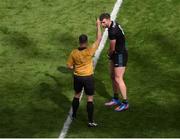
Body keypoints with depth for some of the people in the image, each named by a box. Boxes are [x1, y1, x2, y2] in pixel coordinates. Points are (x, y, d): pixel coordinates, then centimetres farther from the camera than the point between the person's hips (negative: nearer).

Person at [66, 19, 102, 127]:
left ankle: (74, 115, 38)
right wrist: (98, 26, -6)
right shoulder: (90, 51, -19)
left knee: (77, 95, 24)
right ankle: (90, 121, 6)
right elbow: (99, 39, -12)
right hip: (88, 77, -3)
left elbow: (69, 66, 0)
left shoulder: (74, 53, -10)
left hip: (77, 77, 4)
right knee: (90, 99, 5)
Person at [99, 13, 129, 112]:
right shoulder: (113, 23, 3)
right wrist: (110, 52, 8)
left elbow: (112, 48, -17)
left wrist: (109, 54, 3)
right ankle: (116, 99, 28)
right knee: (113, 77, 16)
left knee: (118, 79, -8)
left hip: (120, 55, -10)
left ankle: (125, 103, 0)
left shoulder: (113, 31, -27)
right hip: (116, 54, 10)